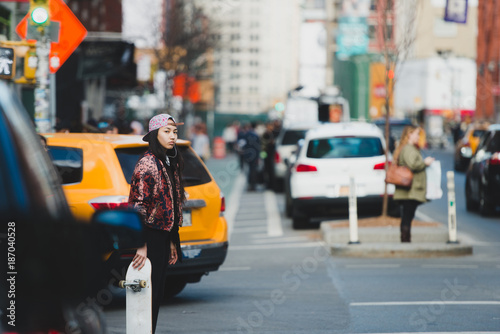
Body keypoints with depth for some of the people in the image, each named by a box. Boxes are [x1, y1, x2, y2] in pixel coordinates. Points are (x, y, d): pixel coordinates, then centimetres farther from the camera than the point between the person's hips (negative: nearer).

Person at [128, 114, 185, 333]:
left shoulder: (171, 163, 14)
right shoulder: (147, 163, -13)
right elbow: (137, 205, -18)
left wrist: (172, 242, 19)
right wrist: (141, 244, -22)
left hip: (163, 235, 9)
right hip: (150, 235, -9)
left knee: (158, 292, 11)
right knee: (149, 292, -8)